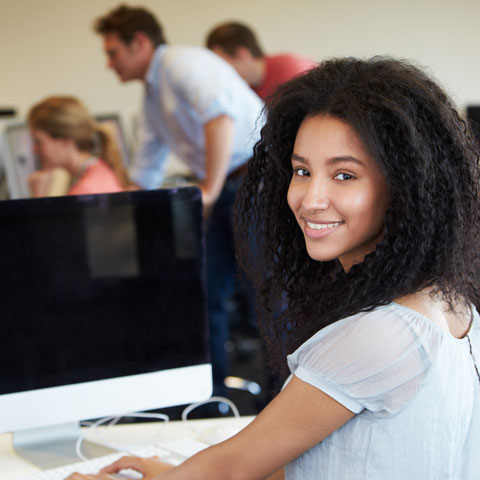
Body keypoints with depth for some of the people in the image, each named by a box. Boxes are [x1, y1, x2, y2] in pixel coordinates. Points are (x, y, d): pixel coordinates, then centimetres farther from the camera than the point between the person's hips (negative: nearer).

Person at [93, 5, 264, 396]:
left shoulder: (182, 63, -8)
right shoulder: (153, 95, 22)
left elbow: (220, 113, -28)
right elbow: (144, 176, 31)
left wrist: (209, 190, -25)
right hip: (229, 190, 10)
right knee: (207, 292, 8)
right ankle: (211, 394, 18)